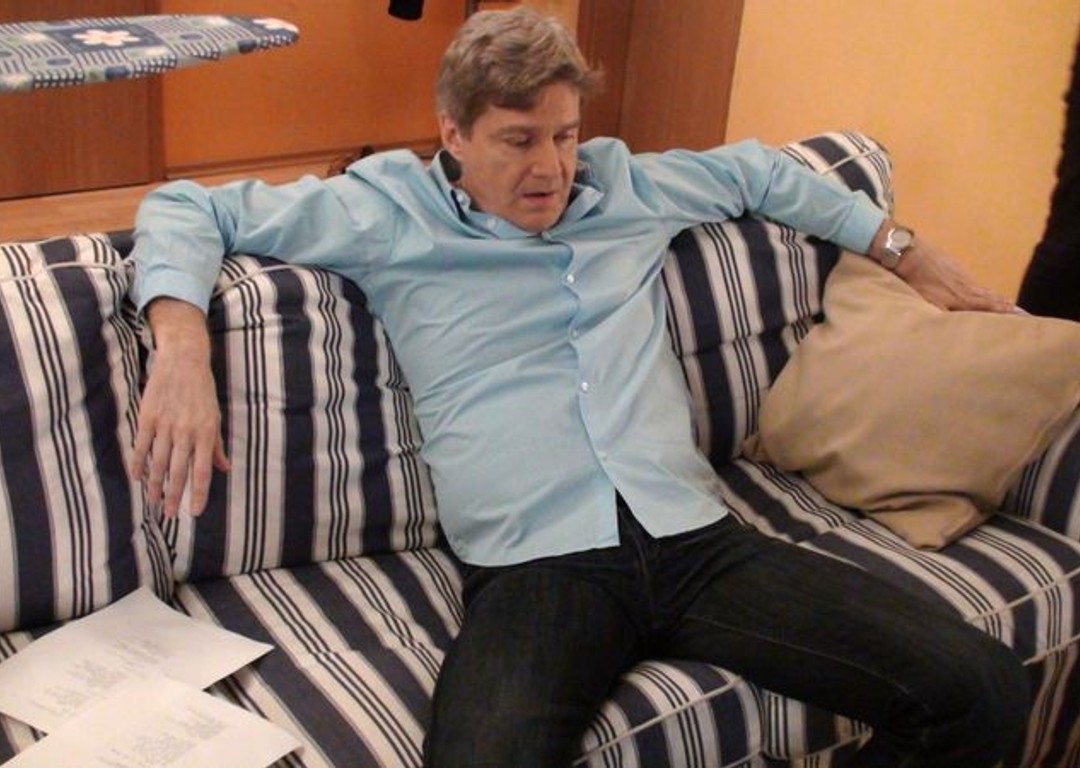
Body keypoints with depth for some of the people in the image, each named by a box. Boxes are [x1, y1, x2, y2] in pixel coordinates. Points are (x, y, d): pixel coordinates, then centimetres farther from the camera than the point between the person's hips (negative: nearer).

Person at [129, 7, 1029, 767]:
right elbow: (185, 208, 12)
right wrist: (182, 343, -8)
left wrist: (908, 251, 38)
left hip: (696, 537, 5)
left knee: (986, 688, -12)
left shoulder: (625, 184, 22)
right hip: (537, 564, -4)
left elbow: (759, 170, 38)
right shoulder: (389, 210, 11)